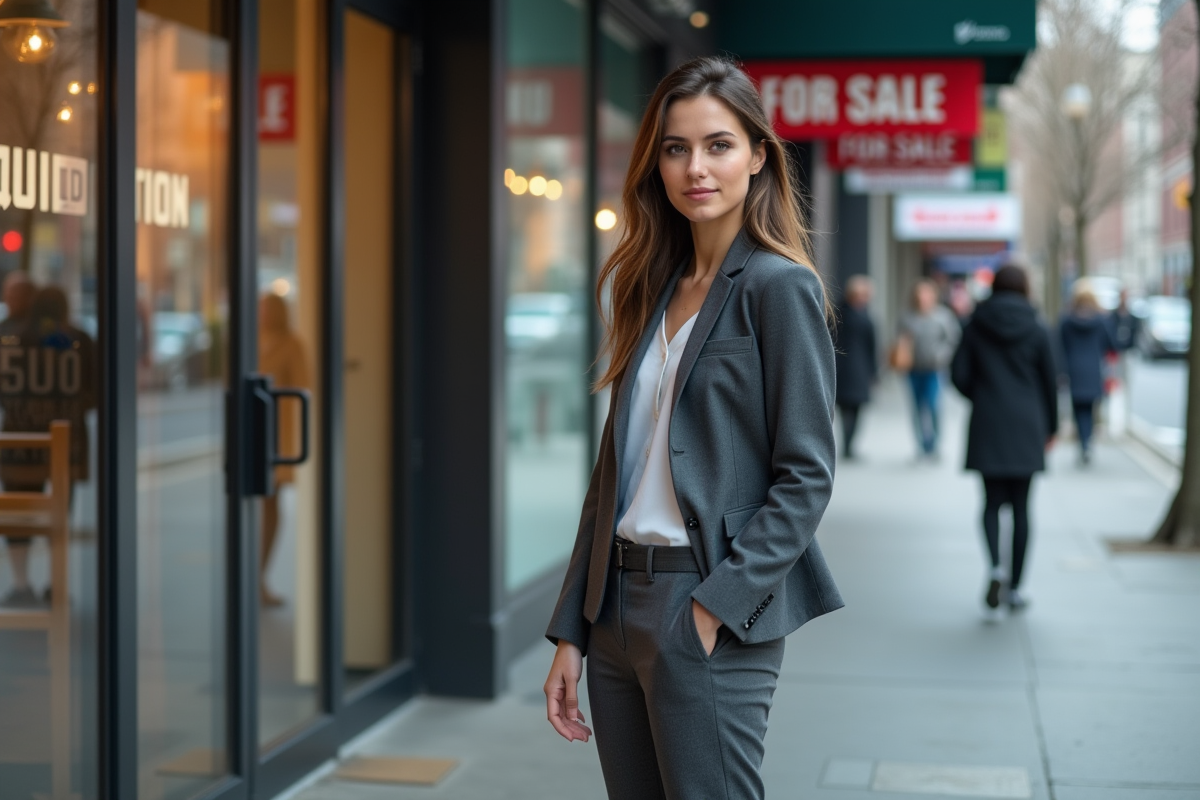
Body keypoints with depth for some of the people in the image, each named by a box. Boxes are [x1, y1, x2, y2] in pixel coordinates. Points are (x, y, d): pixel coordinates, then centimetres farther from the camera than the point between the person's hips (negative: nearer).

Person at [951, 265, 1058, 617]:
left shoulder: (976, 326, -1)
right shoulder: (1037, 330, -2)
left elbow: (959, 375, -3)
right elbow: (1050, 381, 1)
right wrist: (1051, 426, 12)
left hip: (987, 427, 0)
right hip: (1026, 428, 0)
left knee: (992, 502, 8)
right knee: (1020, 507, 7)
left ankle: (996, 566, -19)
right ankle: (1015, 587, 9)